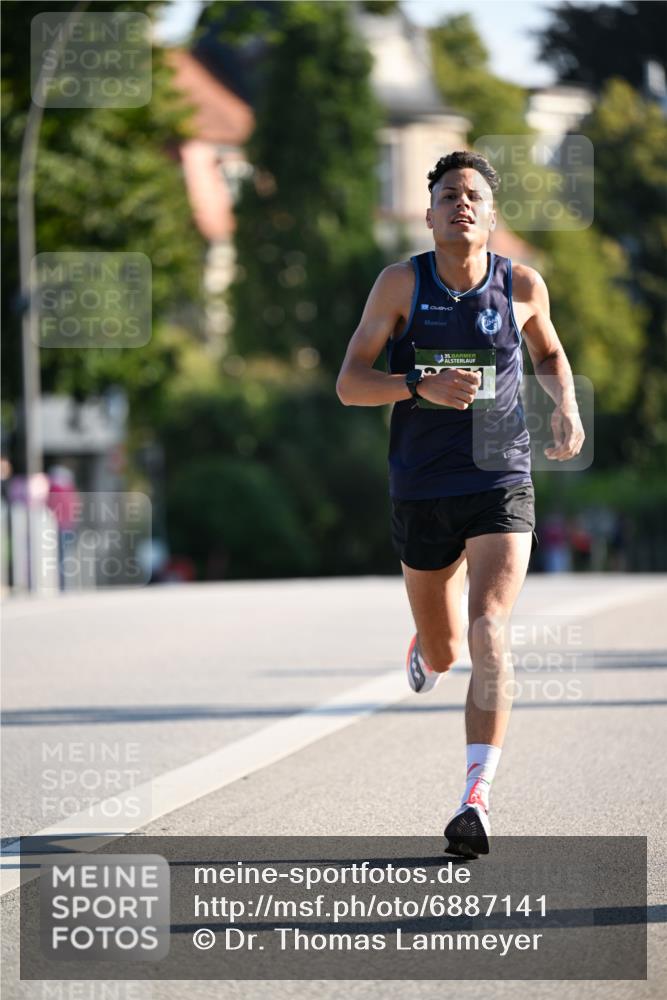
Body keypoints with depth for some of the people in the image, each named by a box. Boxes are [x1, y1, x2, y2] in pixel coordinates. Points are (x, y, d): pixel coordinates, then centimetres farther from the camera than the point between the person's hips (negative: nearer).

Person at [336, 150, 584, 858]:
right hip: (422, 494, 1)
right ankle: (427, 643, 55)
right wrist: (422, 385, -26)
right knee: (444, 653, 15)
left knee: (489, 634, -21)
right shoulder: (402, 283, -5)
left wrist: (566, 404, 0)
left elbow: (549, 354, 21)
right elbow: (348, 384, -8)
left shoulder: (523, 286, 0)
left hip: (502, 486, -1)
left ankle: (477, 799, -20)